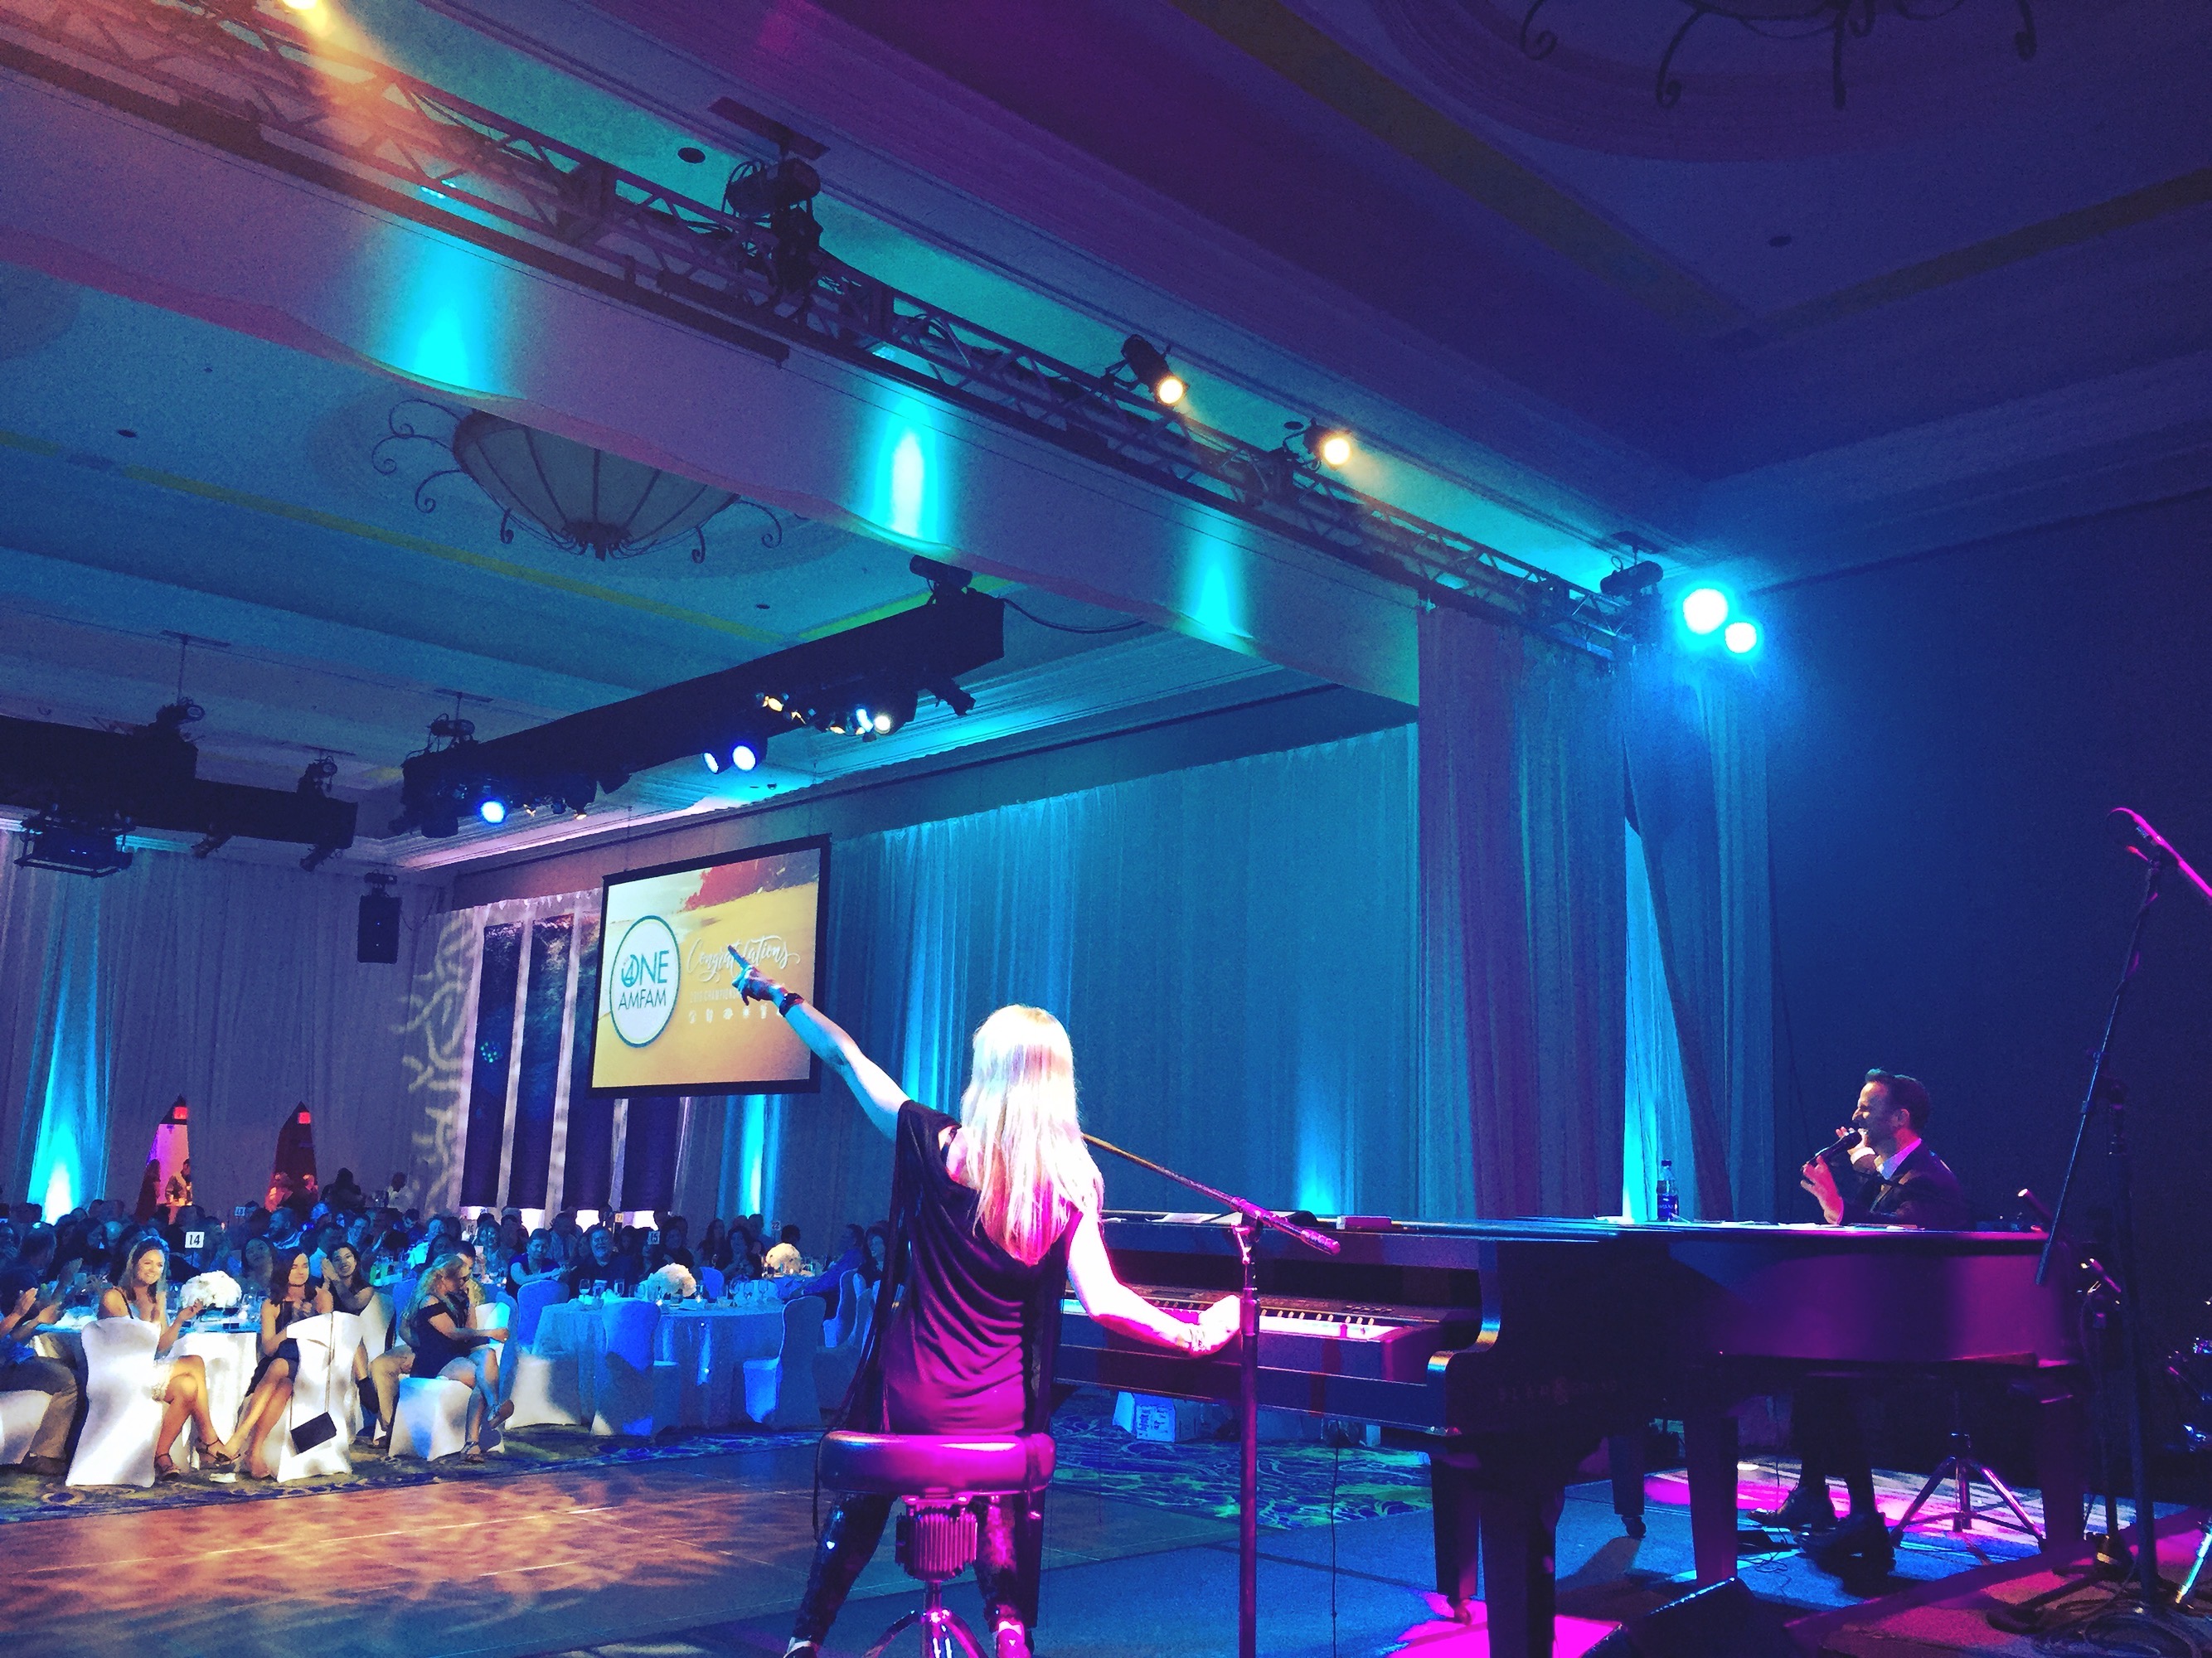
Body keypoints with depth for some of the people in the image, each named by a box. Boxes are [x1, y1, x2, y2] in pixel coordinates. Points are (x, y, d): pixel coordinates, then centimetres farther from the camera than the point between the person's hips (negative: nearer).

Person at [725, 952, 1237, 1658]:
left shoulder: (939, 1148, -11)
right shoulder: (1072, 1183, -10)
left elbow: (847, 1058, 0)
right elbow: (1103, 1301, -15)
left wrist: (781, 997, 13)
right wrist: (1194, 1335, -2)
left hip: (905, 1395, 0)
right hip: (1001, 1413, 1)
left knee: (856, 1518, 23)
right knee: (1000, 1520, 24)